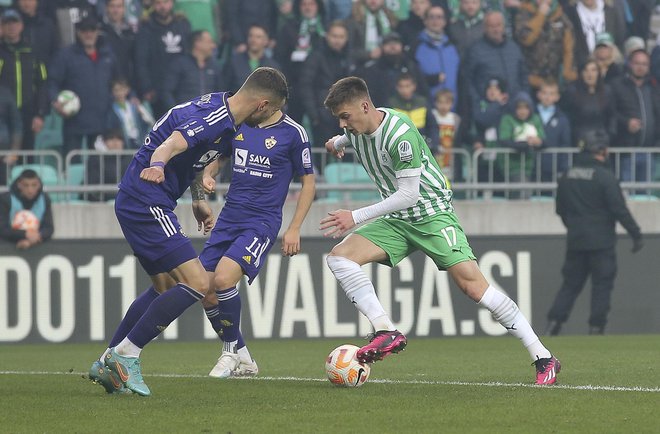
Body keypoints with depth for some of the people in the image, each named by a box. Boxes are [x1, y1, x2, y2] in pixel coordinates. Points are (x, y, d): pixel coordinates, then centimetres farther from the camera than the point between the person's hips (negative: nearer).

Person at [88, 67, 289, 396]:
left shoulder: (218, 107, 13)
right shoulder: (215, 119, -19)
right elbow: (171, 145, -36)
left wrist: (199, 199, 38)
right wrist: (156, 166, -56)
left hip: (137, 204, 11)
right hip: (148, 204, -11)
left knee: (166, 287, 21)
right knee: (197, 284, -15)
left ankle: (107, 364, 23)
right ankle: (125, 355, -12)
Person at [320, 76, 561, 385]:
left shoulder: (400, 134, -25)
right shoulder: (356, 128, 1)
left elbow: (408, 194, -25)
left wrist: (356, 217, -24)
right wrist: (338, 142, 19)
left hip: (432, 213, -8)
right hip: (396, 220, 8)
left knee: (471, 283, -18)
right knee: (339, 256, -13)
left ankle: (543, 358, -12)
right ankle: (386, 333, -20)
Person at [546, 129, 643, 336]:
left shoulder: (568, 176, 7)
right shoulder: (604, 176, -12)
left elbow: (561, 210, 16)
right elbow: (619, 209, -15)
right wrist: (636, 234, -9)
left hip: (575, 241, 6)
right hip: (601, 241, -5)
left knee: (571, 283, 11)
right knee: (602, 285, 2)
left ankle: (553, 323, 1)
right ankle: (596, 328, -1)